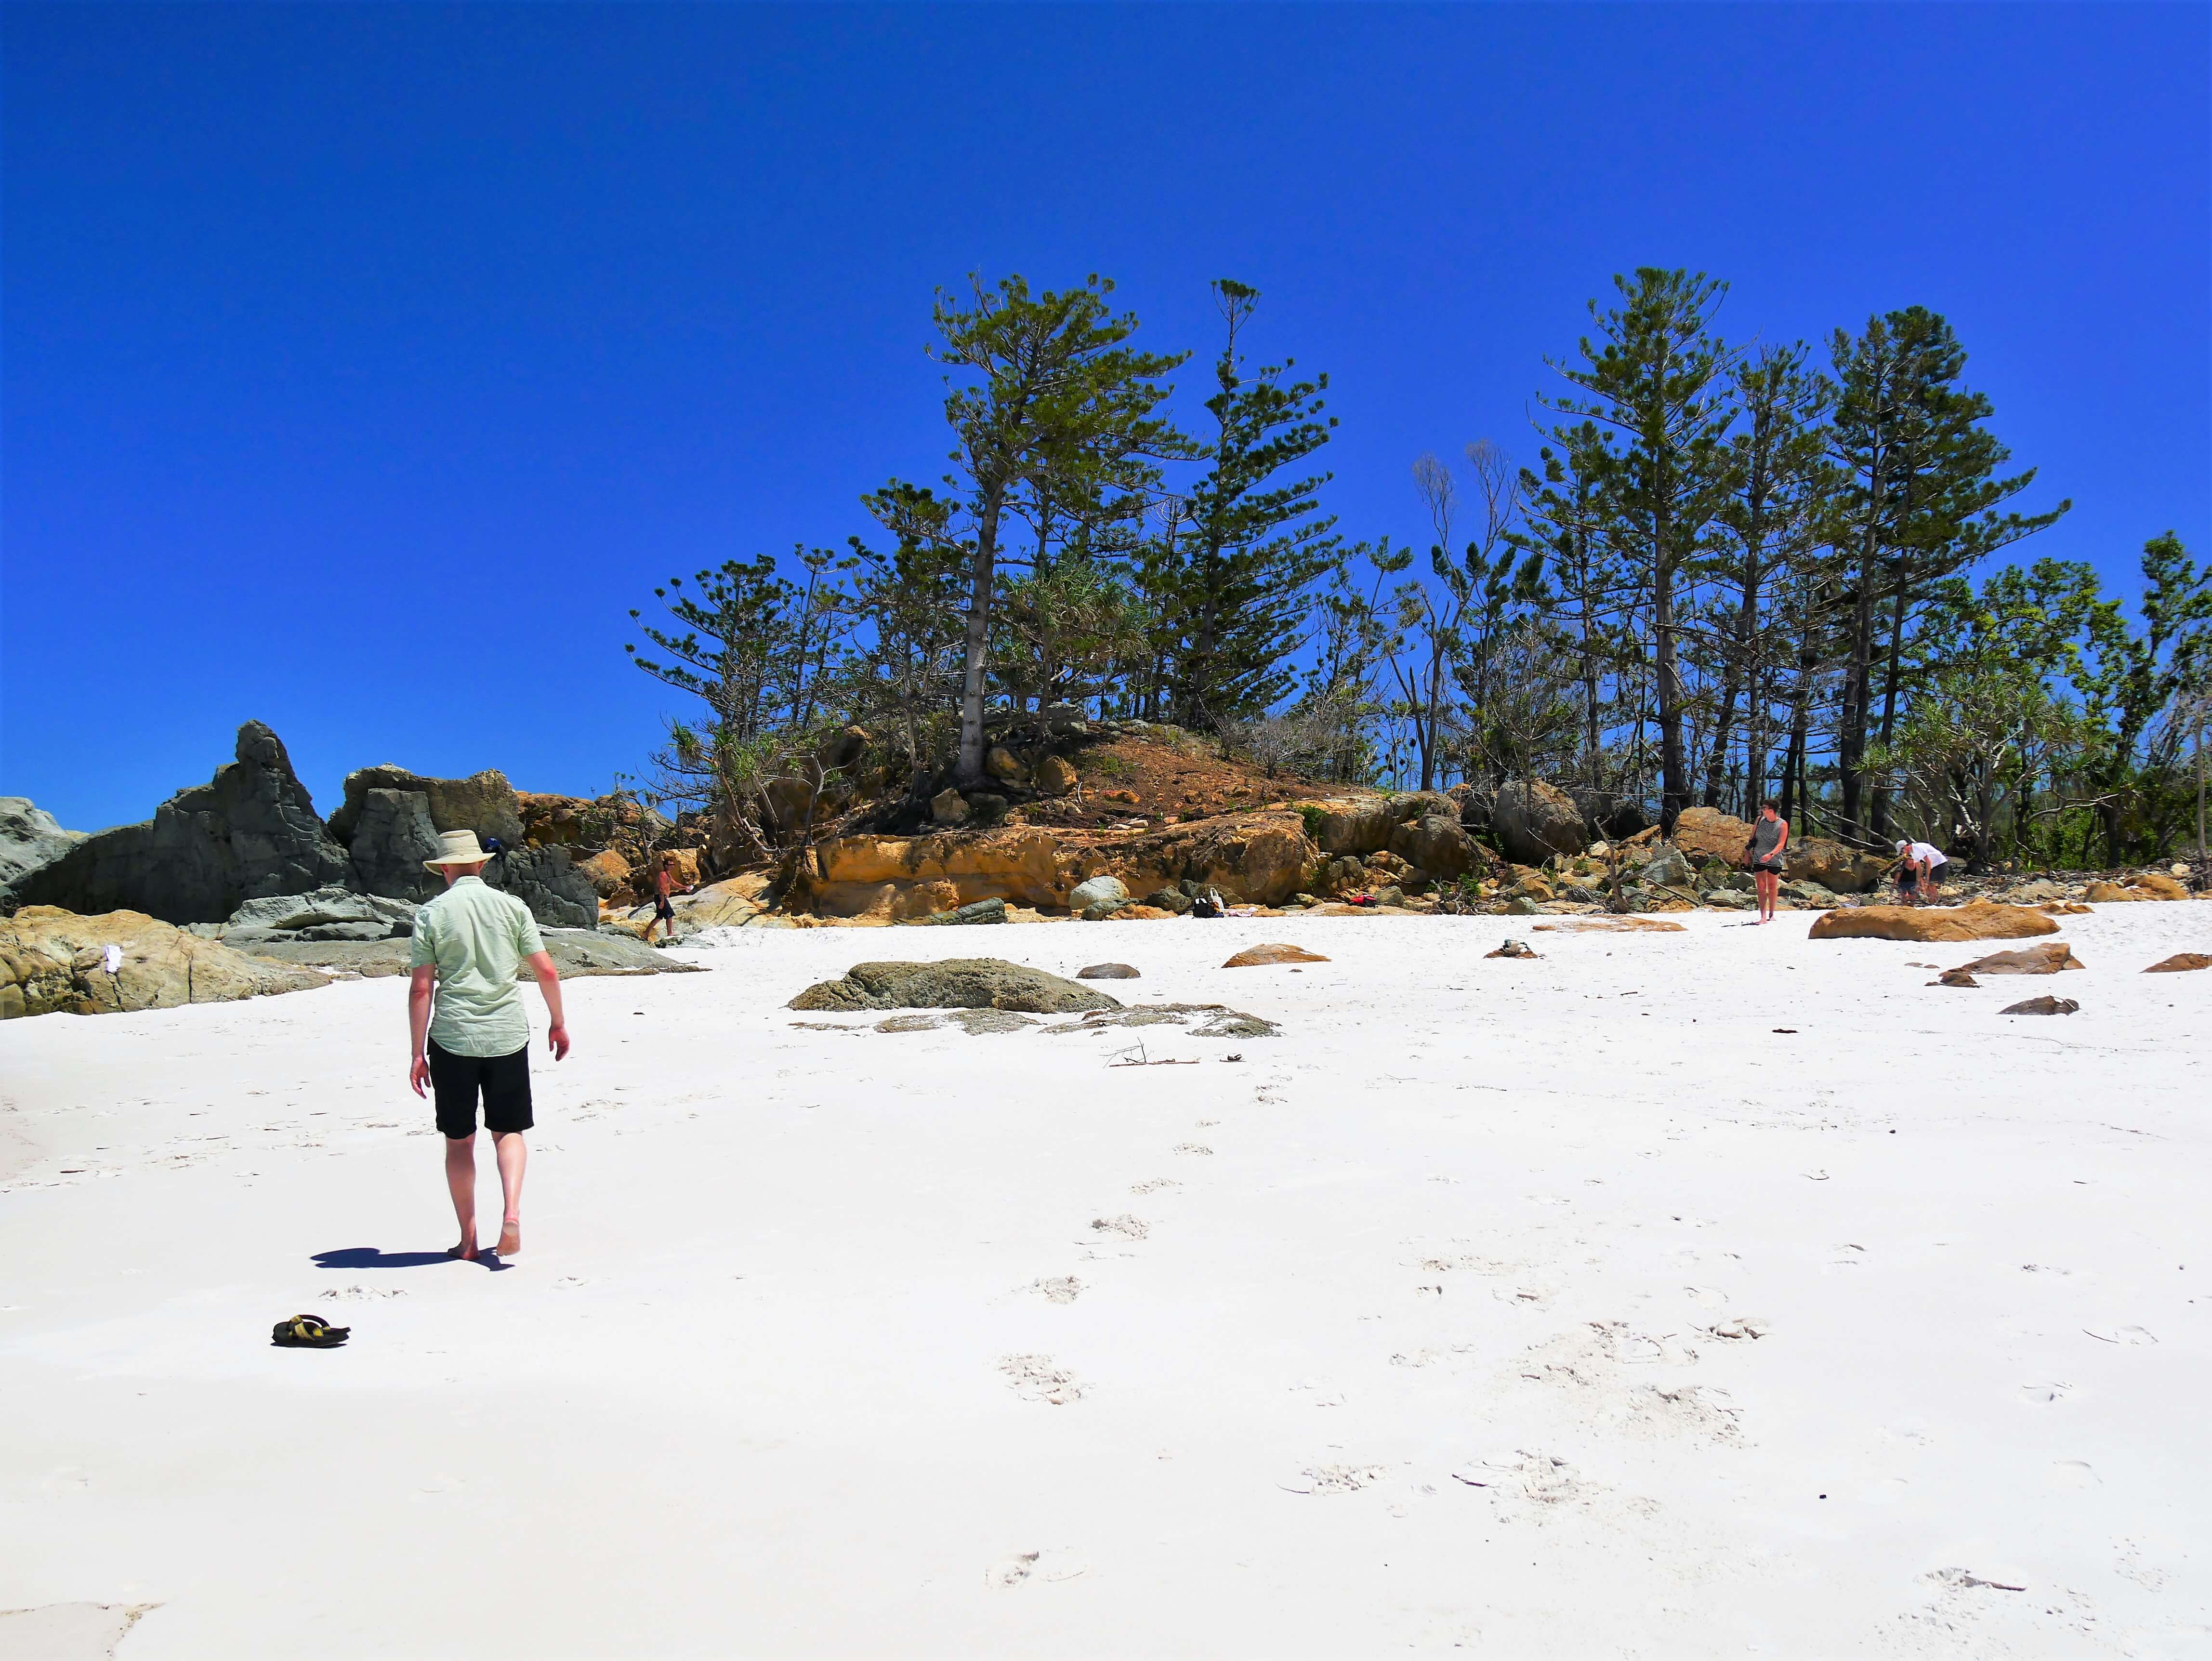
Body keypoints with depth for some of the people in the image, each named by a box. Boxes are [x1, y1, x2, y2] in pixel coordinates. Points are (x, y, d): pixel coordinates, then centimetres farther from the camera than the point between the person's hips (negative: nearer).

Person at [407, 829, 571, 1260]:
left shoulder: (432, 914, -2)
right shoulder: (511, 906, 2)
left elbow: (421, 988, -4)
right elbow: (547, 971, 1)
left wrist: (417, 1053, 1)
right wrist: (558, 1023, 13)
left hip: (452, 1039, -1)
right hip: (508, 1035, 1)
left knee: (459, 1141, 11)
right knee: (508, 1132, 13)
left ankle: (468, 1239, 16)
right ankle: (511, 1213, -8)